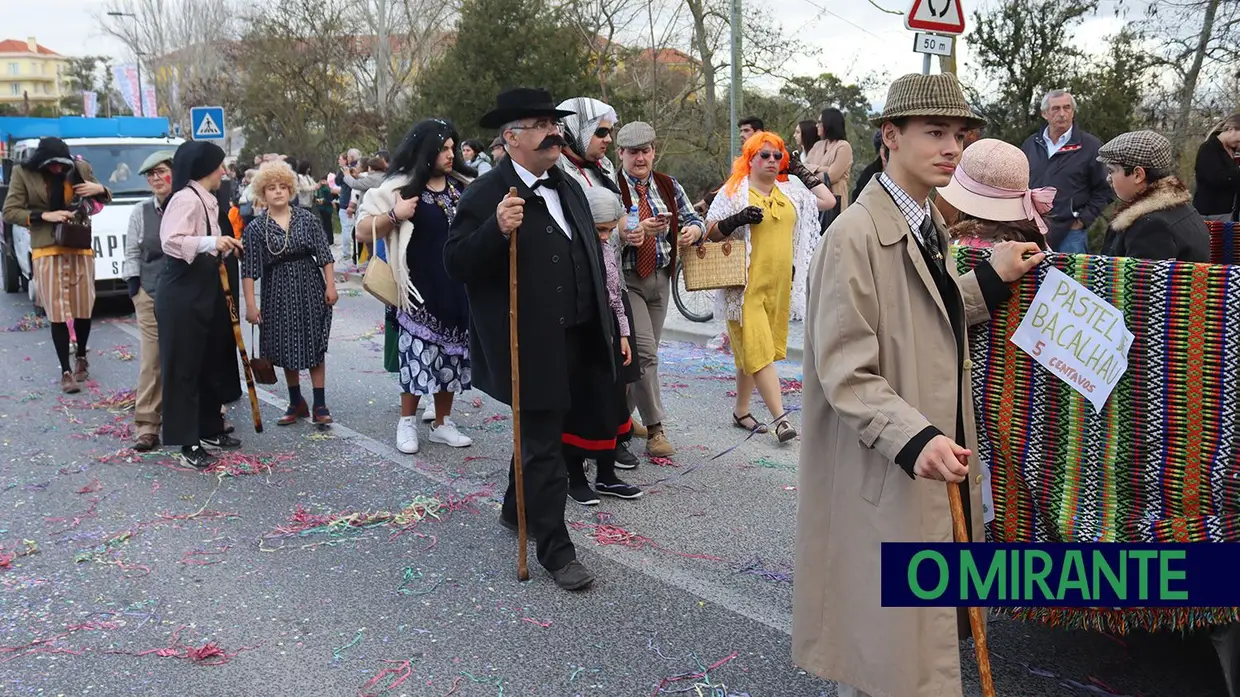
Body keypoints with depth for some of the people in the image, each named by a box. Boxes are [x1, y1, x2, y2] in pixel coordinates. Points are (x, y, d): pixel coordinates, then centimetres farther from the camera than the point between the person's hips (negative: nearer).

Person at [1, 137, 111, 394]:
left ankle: (81, 357, 31)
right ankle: (66, 372, 2)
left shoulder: (80, 168, 4)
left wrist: (100, 189, -5)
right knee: (57, 313, -4)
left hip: (80, 249, 2)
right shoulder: (23, 174, -3)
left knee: (84, 308, 7)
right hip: (47, 252, -2)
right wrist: (44, 215, -17)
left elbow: (101, 200, 19)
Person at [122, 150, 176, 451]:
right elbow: (132, 254, 10)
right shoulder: (141, 212, 6)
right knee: (151, 361, -2)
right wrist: (134, 290, 1)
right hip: (151, 296, 1)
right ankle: (147, 426, 1)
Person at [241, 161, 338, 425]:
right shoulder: (255, 228, -2)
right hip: (278, 294, 1)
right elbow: (248, 270, -4)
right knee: (286, 350, 9)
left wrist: (330, 285, -6)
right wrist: (250, 304, -9)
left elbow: (325, 255, 1)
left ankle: (319, 404, 8)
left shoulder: (307, 218, -1)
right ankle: (296, 403, 23)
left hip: (310, 289, -1)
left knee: (315, 346, 2)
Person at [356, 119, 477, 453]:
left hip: (461, 287, 4)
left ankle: (442, 423, 24)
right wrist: (394, 216, -21)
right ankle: (407, 423, 17)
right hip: (421, 289, -4)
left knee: (451, 354, 11)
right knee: (419, 353, 0)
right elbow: (363, 232, -6)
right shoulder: (400, 188, -7)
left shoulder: (465, 185, 4)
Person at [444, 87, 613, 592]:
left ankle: (517, 510, 42)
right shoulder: (487, 195, -13)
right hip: (531, 346, -8)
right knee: (543, 446, -1)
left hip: (575, 339, 8)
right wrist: (497, 230, -34)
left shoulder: (569, 187, 12)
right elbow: (456, 263, -18)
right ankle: (555, 550, 10)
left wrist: (601, 324, 20)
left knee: (546, 433, 21)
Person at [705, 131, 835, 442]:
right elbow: (710, 231, -4)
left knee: (751, 349, 13)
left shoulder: (790, 190, 12)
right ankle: (780, 417, -11)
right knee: (757, 349, -10)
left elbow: (828, 201, 15)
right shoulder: (734, 192, -3)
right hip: (746, 286, -5)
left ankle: (741, 411, 22)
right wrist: (737, 219, -21)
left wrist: (804, 173, 13)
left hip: (779, 285, 5)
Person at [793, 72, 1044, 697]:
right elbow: (845, 372, -22)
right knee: (888, 642, 5)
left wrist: (990, 279, 7)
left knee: (931, 620, 21)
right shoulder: (855, 235, -19)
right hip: (884, 474, -9)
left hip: (940, 460, 9)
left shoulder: (929, 224, 10)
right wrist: (913, 439, -33)